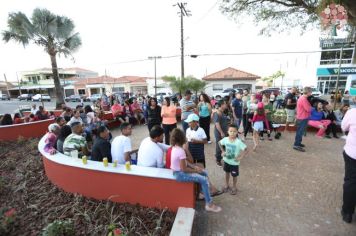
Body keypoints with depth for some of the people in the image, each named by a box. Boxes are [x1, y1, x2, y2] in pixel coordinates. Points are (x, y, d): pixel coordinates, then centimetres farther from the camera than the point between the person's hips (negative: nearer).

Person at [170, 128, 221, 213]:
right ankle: (209, 204, 5)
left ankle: (205, 192, 28)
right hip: (180, 174, -10)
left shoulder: (175, 148, 2)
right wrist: (196, 170, -10)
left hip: (179, 171, 10)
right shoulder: (181, 151, -28)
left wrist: (195, 167, 4)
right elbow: (184, 169, -24)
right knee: (204, 180, -10)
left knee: (204, 173, 11)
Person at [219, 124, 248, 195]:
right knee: (227, 173, 22)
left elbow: (245, 150, -20)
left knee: (234, 175, 13)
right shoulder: (225, 139, -13)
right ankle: (227, 185, 43)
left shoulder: (238, 142, -24)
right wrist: (222, 151, 0)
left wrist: (240, 157, -23)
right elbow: (220, 143, 6)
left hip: (234, 162, -3)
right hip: (226, 160, 3)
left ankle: (234, 188, 37)